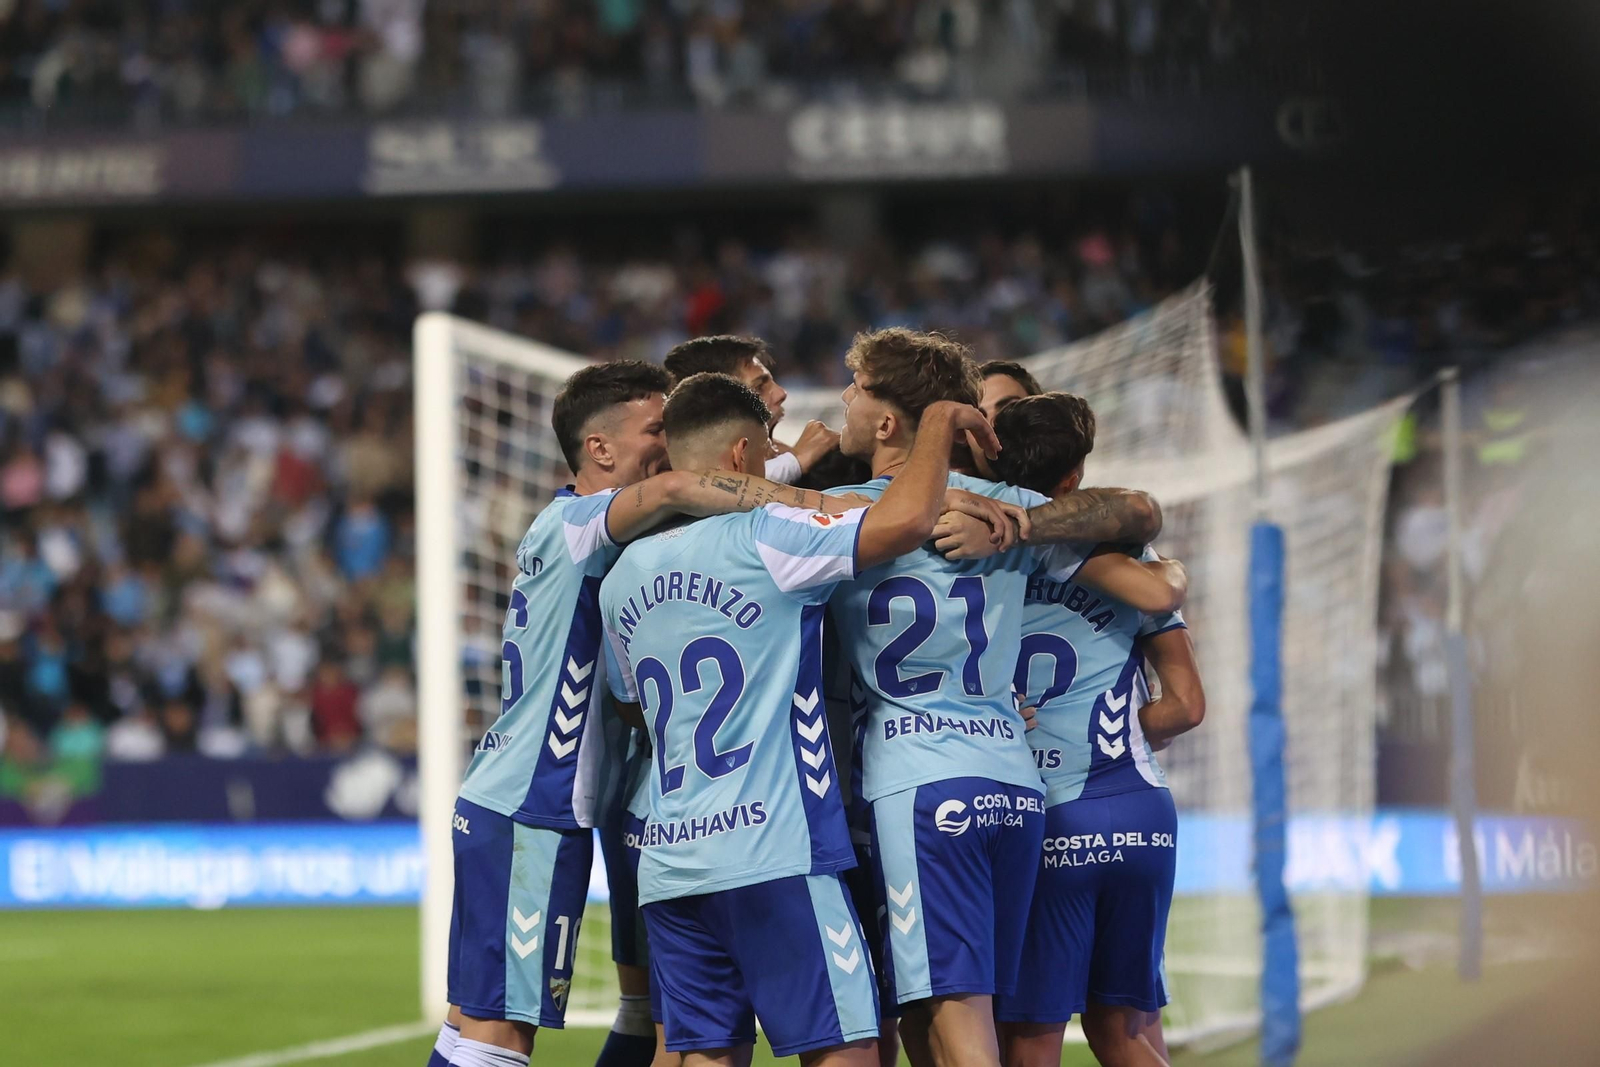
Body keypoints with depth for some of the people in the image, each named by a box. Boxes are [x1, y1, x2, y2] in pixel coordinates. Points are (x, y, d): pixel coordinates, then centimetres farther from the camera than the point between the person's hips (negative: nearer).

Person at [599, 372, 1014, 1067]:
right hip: (771, 851, -7)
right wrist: (940, 423, 0)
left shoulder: (624, 576, 15)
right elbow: (907, 519, -17)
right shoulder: (758, 540, -8)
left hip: (667, 860, 7)